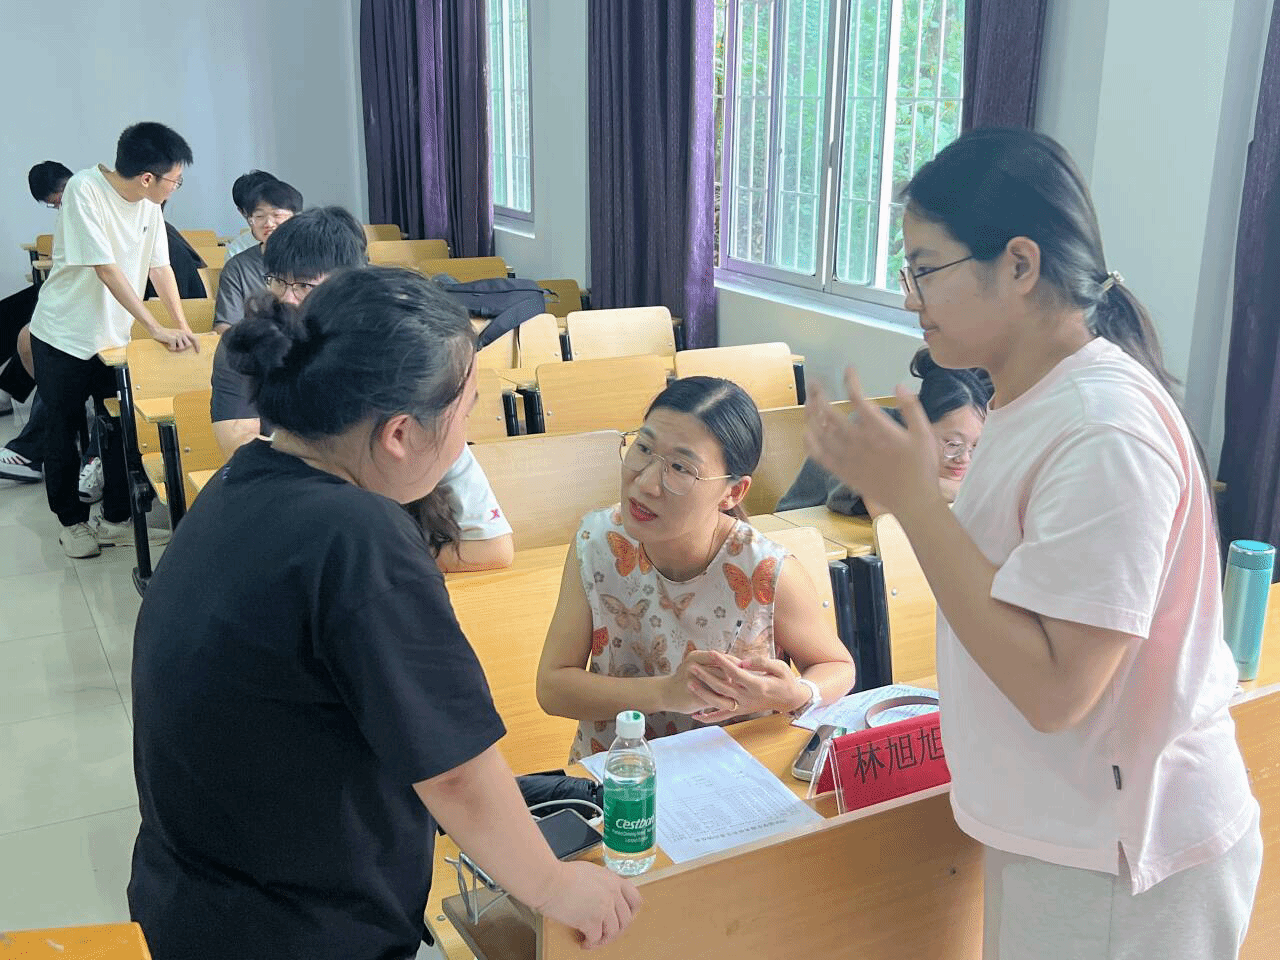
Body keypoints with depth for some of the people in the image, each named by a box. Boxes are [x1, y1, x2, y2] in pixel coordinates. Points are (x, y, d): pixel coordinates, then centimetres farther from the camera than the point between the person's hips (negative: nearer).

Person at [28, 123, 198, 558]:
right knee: (63, 431, 9)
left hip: (113, 337, 5)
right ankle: (71, 521, 25)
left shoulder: (148, 203, -4)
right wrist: (157, 328, -28)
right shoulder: (84, 190, -23)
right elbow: (107, 269, -27)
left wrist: (182, 325, -12)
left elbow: (160, 266, -2)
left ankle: (116, 520, 21)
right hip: (63, 337, -5)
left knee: (124, 428, 6)